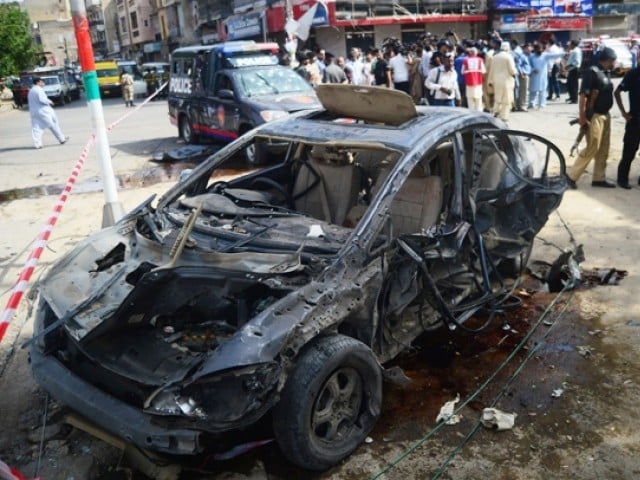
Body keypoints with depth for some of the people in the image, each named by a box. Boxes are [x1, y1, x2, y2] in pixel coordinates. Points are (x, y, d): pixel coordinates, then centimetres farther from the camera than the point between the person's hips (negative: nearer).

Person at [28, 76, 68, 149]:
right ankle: (62, 139, 12)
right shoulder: (39, 89, -10)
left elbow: (31, 102, 18)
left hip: (33, 112, 8)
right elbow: (41, 99, -21)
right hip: (42, 110, -8)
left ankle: (37, 144, -9)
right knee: (53, 125, 5)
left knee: (36, 128, 0)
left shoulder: (31, 91, 18)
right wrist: (49, 102, -5)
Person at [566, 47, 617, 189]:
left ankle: (598, 178, 18)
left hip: (605, 115, 9)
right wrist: (582, 117, -23)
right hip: (594, 116, -9)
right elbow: (583, 95, -19)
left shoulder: (605, 73, 12)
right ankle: (571, 175, 0)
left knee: (603, 149, 10)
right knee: (592, 148, -9)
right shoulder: (592, 72, -14)